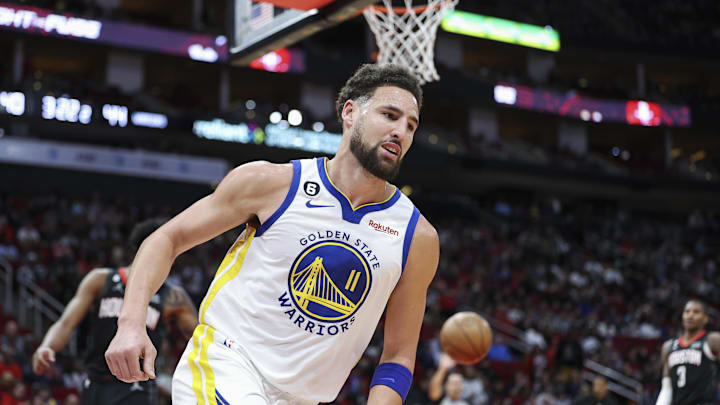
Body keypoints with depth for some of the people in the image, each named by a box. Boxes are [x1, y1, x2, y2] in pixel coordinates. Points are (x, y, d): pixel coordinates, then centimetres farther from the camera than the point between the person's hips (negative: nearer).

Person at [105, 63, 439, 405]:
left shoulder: (418, 238, 1)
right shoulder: (273, 183, -5)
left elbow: (398, 357, 7)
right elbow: (168, 239, 2)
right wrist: (131, 322, -12)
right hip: (222, 363, -4)